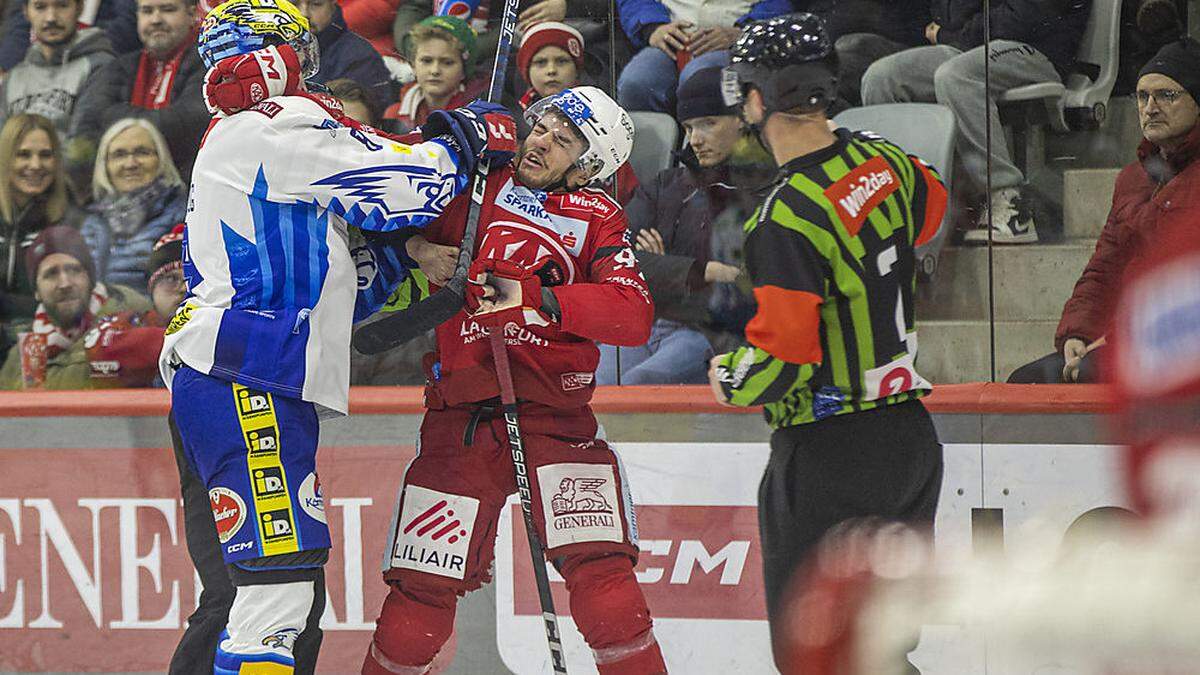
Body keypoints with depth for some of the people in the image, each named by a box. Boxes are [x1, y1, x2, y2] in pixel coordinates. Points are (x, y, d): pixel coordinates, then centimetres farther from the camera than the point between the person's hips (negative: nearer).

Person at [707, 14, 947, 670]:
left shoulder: (788, 218, -22)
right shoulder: (884, 161, 2)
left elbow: (780, 361, -23)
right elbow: (929, 206, 27)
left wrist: (729, 381, -3)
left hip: (828, 456, -8)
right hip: (912, 441, 8)